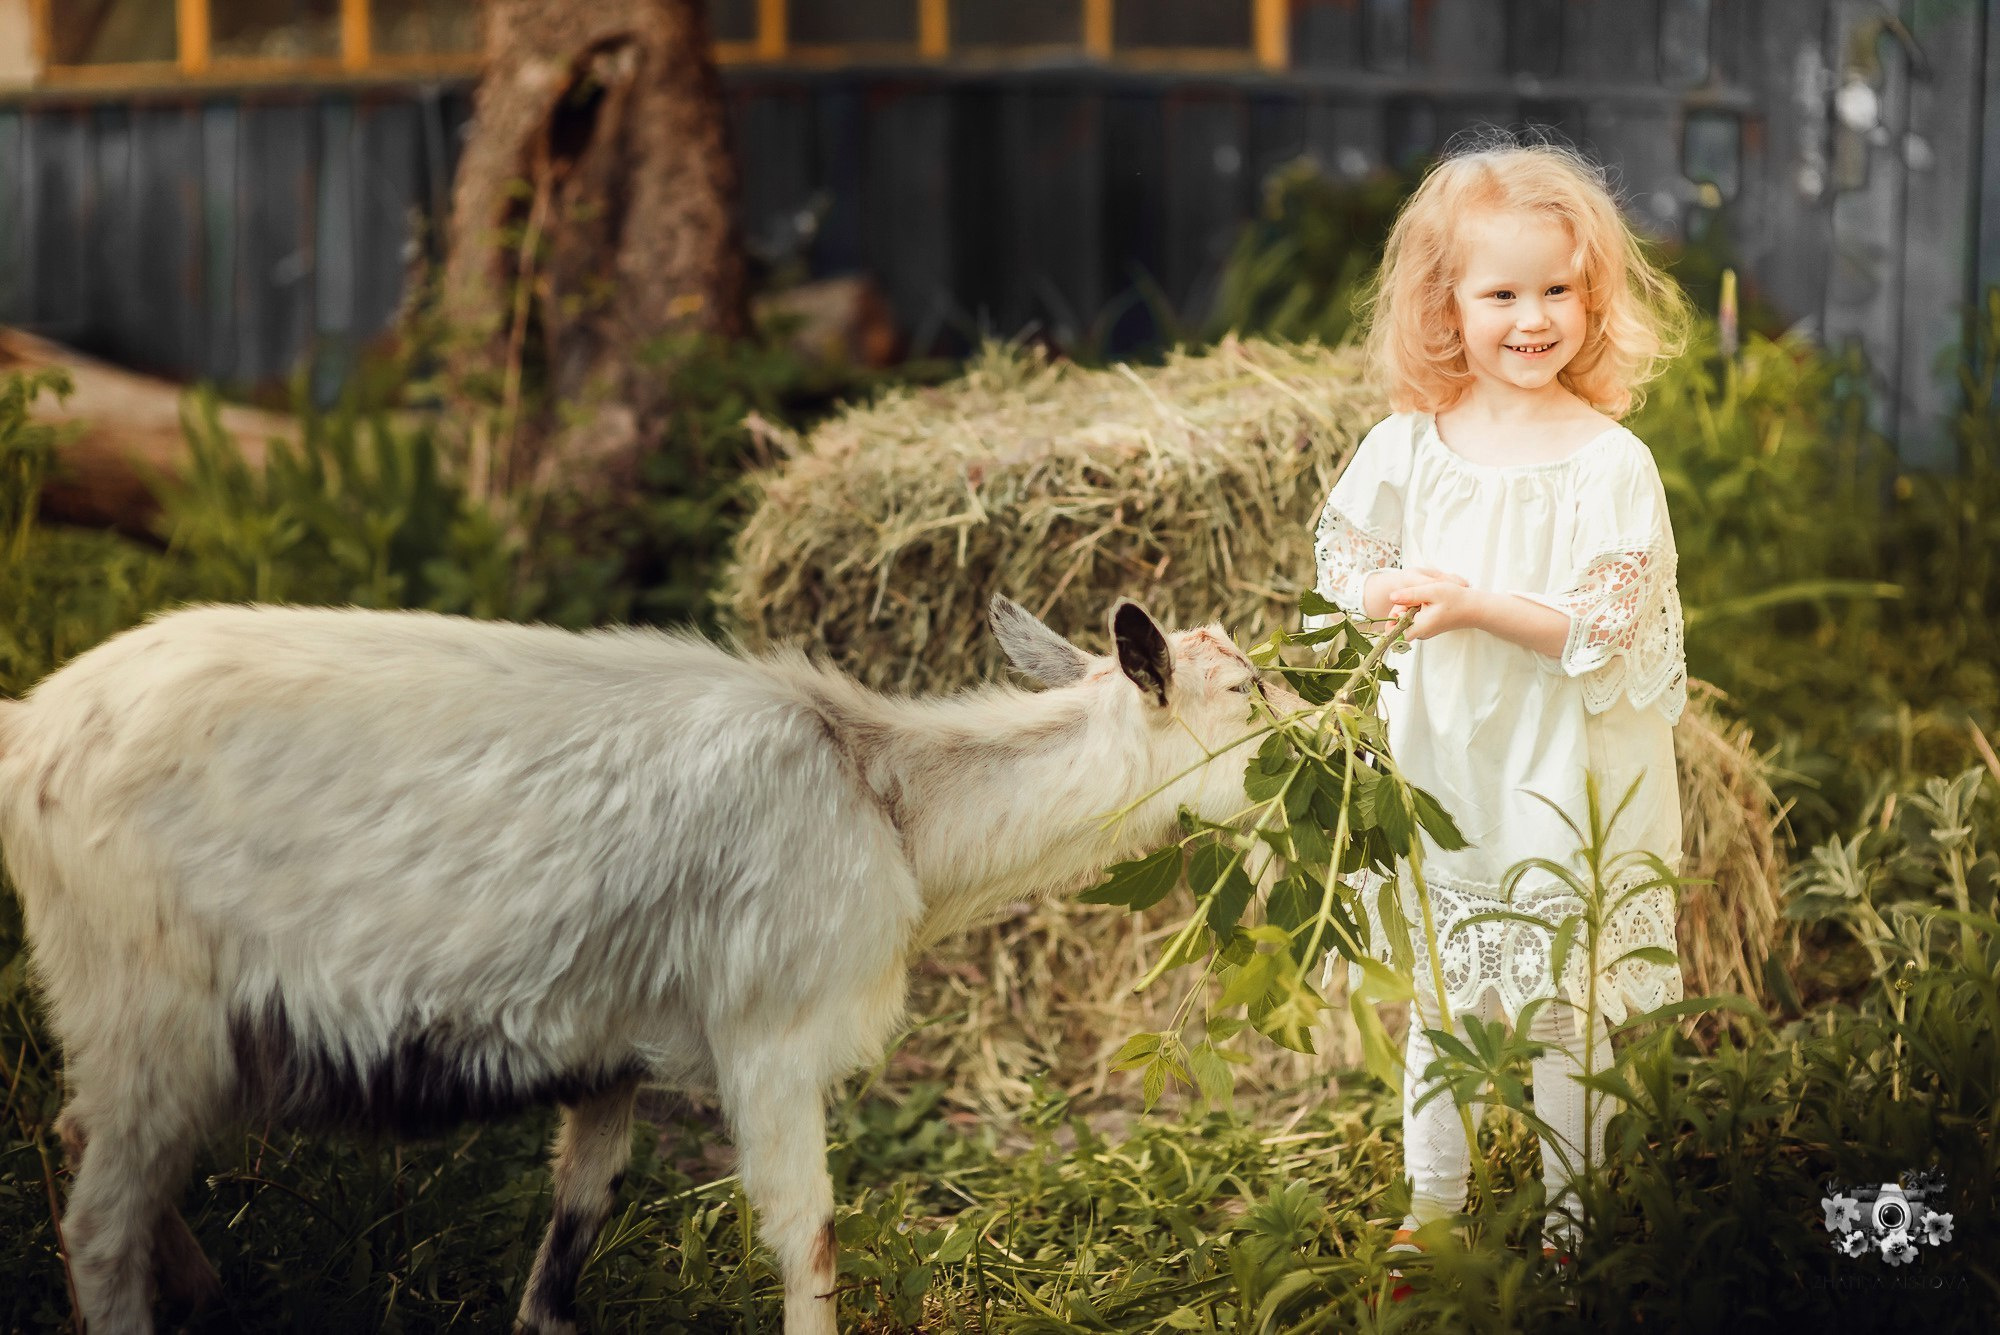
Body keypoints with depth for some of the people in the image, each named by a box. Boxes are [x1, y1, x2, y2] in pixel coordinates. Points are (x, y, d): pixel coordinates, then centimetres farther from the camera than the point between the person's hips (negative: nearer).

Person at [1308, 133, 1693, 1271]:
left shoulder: (1609, 461, -13)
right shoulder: (1408, 443, -3)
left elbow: (1609, 625, -17)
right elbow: (1345, 545, 8)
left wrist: (1480, 605, -27)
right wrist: (1377, 594, -14)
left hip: (1561, 771, -4)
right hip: (1439, 755, 4)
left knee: (1566, 1000, 7)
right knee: (1436, 993, 16)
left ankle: (1571, 1210, 22)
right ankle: (1433, 1200, 31)